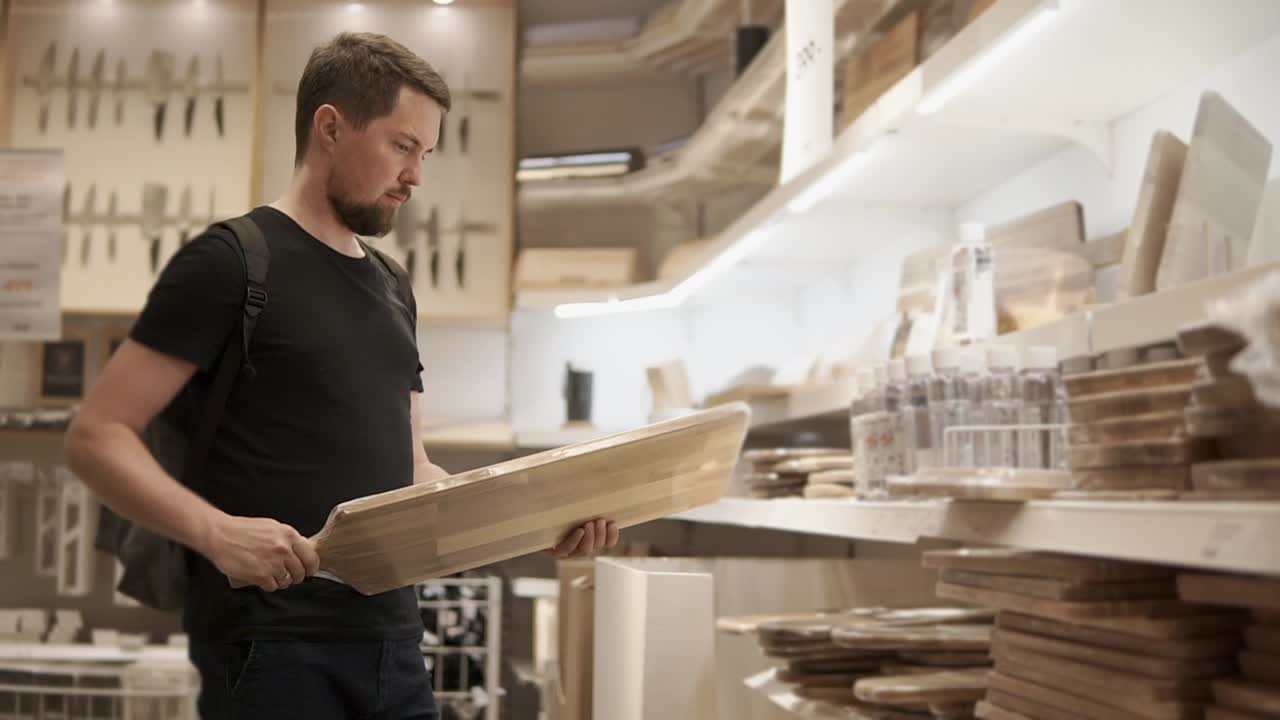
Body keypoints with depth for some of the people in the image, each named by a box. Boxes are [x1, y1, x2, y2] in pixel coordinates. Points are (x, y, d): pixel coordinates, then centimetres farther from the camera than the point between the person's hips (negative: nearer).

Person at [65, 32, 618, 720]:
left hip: (391, 638, 7)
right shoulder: (232, 261, -6)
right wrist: (217, 531, -26)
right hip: (271, 643, -7)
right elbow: (97, 436, -10)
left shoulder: (391, 288, 15)